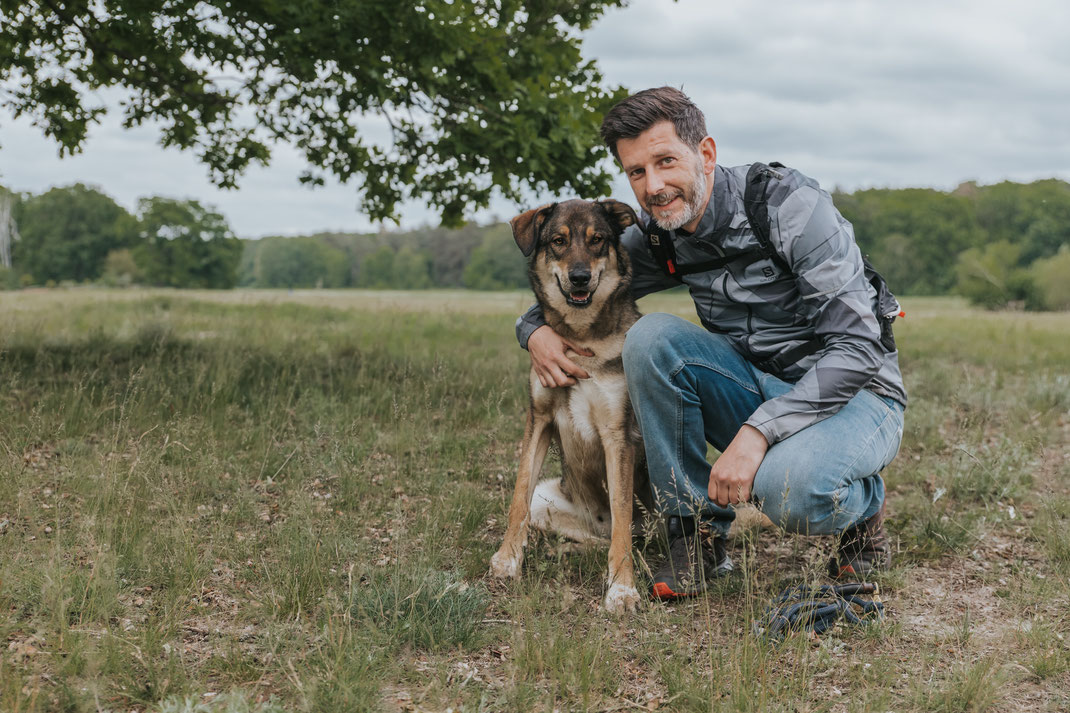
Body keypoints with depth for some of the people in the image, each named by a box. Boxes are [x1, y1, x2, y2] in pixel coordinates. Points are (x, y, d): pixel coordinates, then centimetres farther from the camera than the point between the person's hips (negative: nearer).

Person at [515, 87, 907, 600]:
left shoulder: (790, 204, -21)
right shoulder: (659, 235, -3)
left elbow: (857, 347, -26)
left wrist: (757, 432, -34)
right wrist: (536, 331, -13)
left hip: (853, 394, -5)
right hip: (756, 390, 5)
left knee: (789, 488, -38)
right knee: (650, 336, -21)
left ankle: (863, 504, 1)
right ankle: (696, 530, -10)